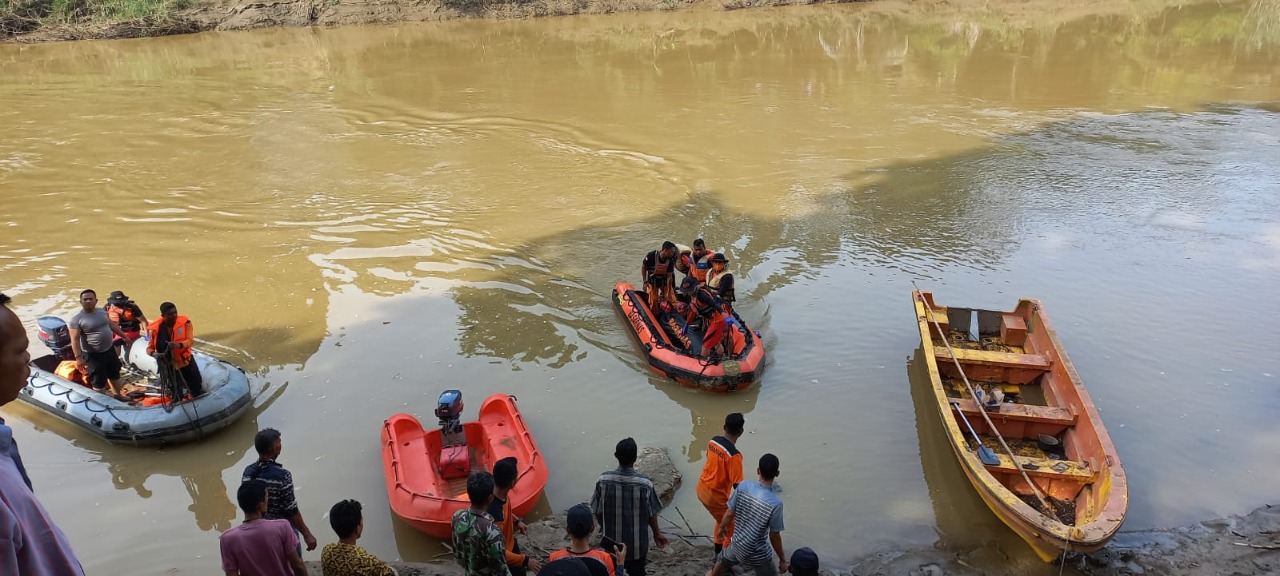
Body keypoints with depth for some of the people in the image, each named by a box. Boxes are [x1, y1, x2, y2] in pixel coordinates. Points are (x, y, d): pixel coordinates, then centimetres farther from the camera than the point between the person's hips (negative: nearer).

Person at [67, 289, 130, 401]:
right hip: (93, 355, -7)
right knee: (99, 381, 4)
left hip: (109, 350, 7)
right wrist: (78, 358, -27)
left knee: (114, 374, 23)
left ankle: (117, 395, 42)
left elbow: (112, 325, 15)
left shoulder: (102, 311, 2)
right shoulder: (76, 319, -17)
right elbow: (75, 340, -21)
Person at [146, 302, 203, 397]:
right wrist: (154, 354, -29)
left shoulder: (184, 322, -15)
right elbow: (150, 347, -6)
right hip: (168, 365, 0)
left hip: (186, 361, 0)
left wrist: (179, 345, -41)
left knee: (197, 392, 14)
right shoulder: (154, 328, -14)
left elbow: (190, 340, -21)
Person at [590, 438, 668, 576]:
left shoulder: (603, 480, -16)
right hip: (637, 543, -1)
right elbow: (651, 514, -8)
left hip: (612, 541, 2)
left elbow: (598, 512, -6)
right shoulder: (645, 483, -21)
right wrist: (657, 533, 10)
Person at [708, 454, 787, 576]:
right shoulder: (775, 504, -28)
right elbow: (774, 536, -18)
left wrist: (722, 528, 16)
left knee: (724, 560, 35)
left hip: (738, 544, 5)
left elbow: (730, 514, -5)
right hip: (758, 555, -5)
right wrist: (782, 559, -2)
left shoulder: (743, 485, -17)